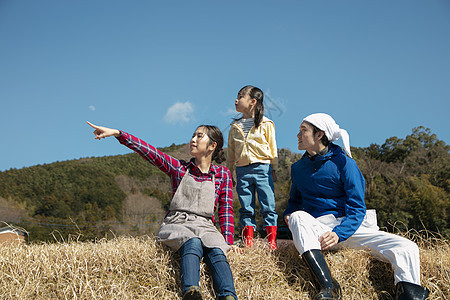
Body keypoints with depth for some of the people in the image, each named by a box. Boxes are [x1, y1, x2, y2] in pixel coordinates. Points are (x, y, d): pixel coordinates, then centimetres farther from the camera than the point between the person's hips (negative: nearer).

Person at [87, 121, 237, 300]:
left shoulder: (222, 174, 13)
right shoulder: (179, 168, 12)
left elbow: (226, 210, 10)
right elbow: (148, 150, 4)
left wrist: (228, 242, -2)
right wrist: (116, 133, -4)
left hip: (204, 226, 1)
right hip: (176, 225, -1)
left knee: (216, 251, -34)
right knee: (193, 243, -37)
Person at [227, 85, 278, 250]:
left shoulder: (265, 124, 3)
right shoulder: (235, 127, 14)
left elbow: (273, 148, 6)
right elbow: (231, 153, 18)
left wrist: (273, 170, 3)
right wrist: (228, 174, 16)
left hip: (262, 168, -3)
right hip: (242, 171, 4)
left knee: (268, 206, -4)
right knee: (246, 208, 4)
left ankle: (272, 241, 0)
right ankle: (248, 242, 9)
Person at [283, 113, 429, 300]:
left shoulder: (343, 162, -1)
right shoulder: (298, 168, 13)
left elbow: (357, 208, -6)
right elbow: (294, 201, 27)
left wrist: (339, 234, -25)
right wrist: (288, 214, 1)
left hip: (349, 227, -1)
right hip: (316, 228, 2)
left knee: (406, 247, -23)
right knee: (298, 217, -35)